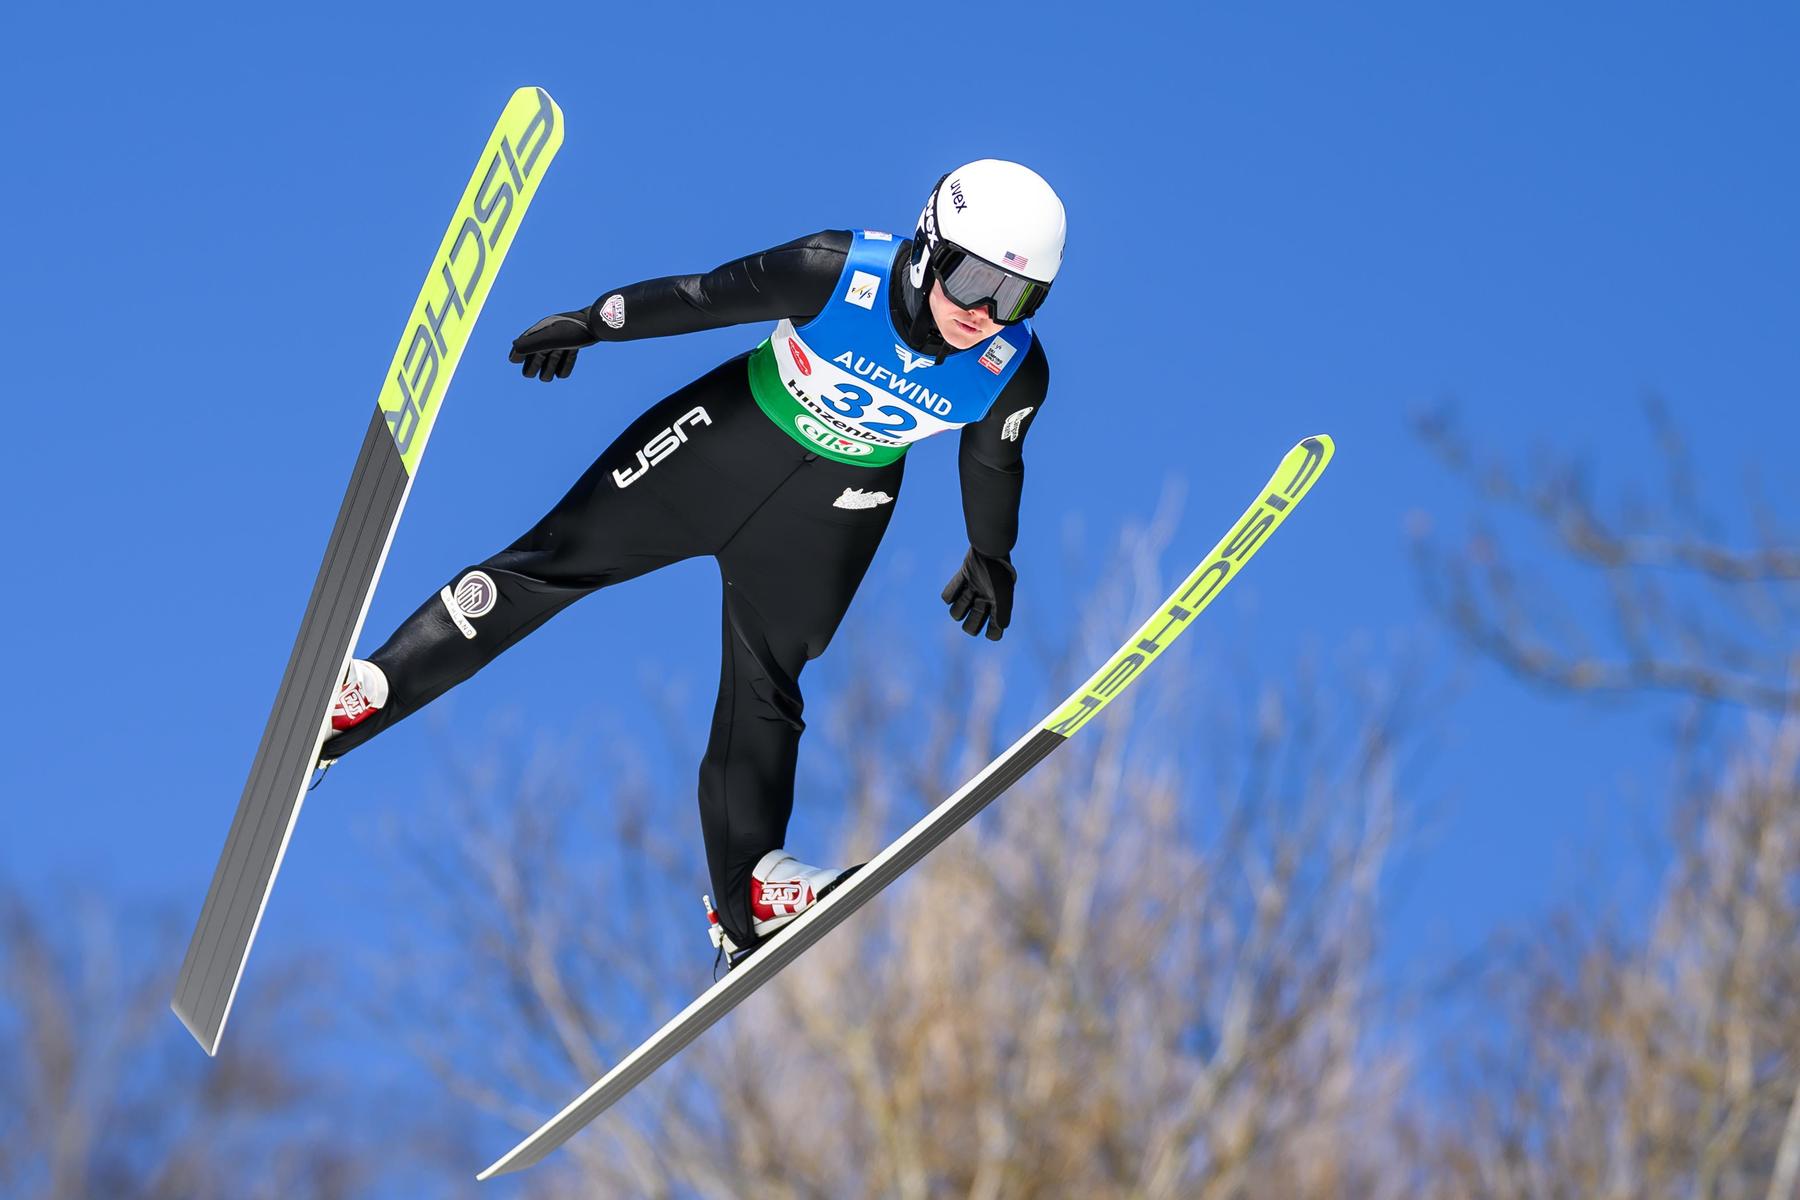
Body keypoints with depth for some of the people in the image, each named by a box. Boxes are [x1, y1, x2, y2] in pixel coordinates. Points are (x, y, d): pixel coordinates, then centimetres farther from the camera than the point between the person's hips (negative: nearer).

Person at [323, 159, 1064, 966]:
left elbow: (992, 461, 2)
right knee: (557, 557, -3)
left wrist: (990, 555, 14)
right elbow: (706, 296, -16)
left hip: (831, 508, 2)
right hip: (728, 438, -1)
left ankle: (749, 889, 16)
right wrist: (589, 324, -8)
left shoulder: (1014, 371, -21)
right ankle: (365, 694, 2)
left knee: (764, 688, 4)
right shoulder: (840, 272, -30)